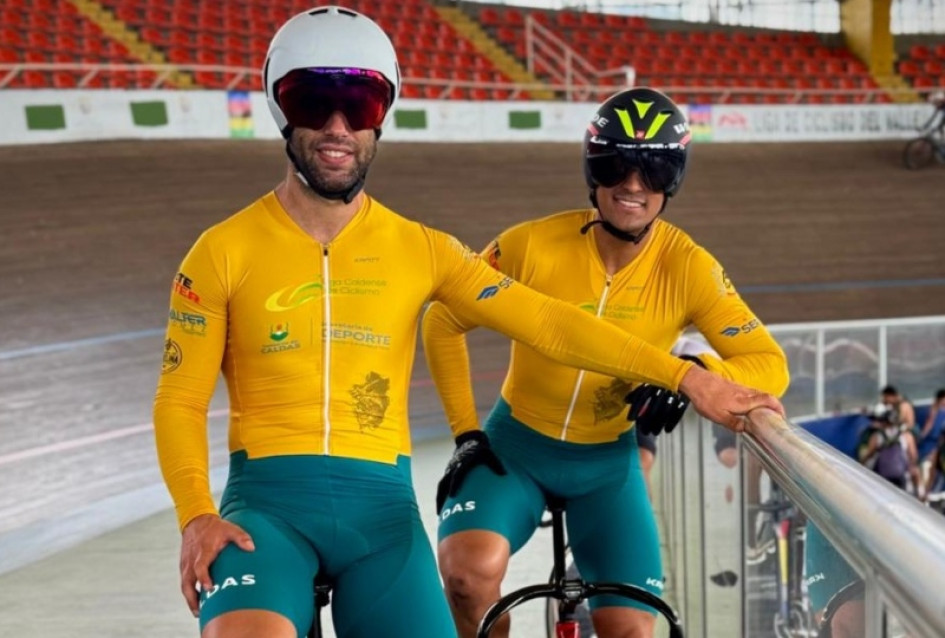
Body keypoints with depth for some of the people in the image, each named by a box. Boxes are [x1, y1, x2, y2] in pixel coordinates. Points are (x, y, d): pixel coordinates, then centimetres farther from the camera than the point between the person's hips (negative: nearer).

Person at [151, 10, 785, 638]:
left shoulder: (421, 250, 6)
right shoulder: (224, 252, 1)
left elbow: (546, 322, -1)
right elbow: (180, 401, 2)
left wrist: (685, 376, -9)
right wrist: (197, 517, -15)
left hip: (382, 507, 3)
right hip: (268, 500, -2)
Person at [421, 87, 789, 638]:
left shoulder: (688, 267, -16)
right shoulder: (532, 246, -18)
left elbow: (769, 365, -16)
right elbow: (443, 325, -4)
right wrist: (466, 433, -8)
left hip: (607, 466, 1)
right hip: (515, 449, -1)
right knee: (471, 571, -28)